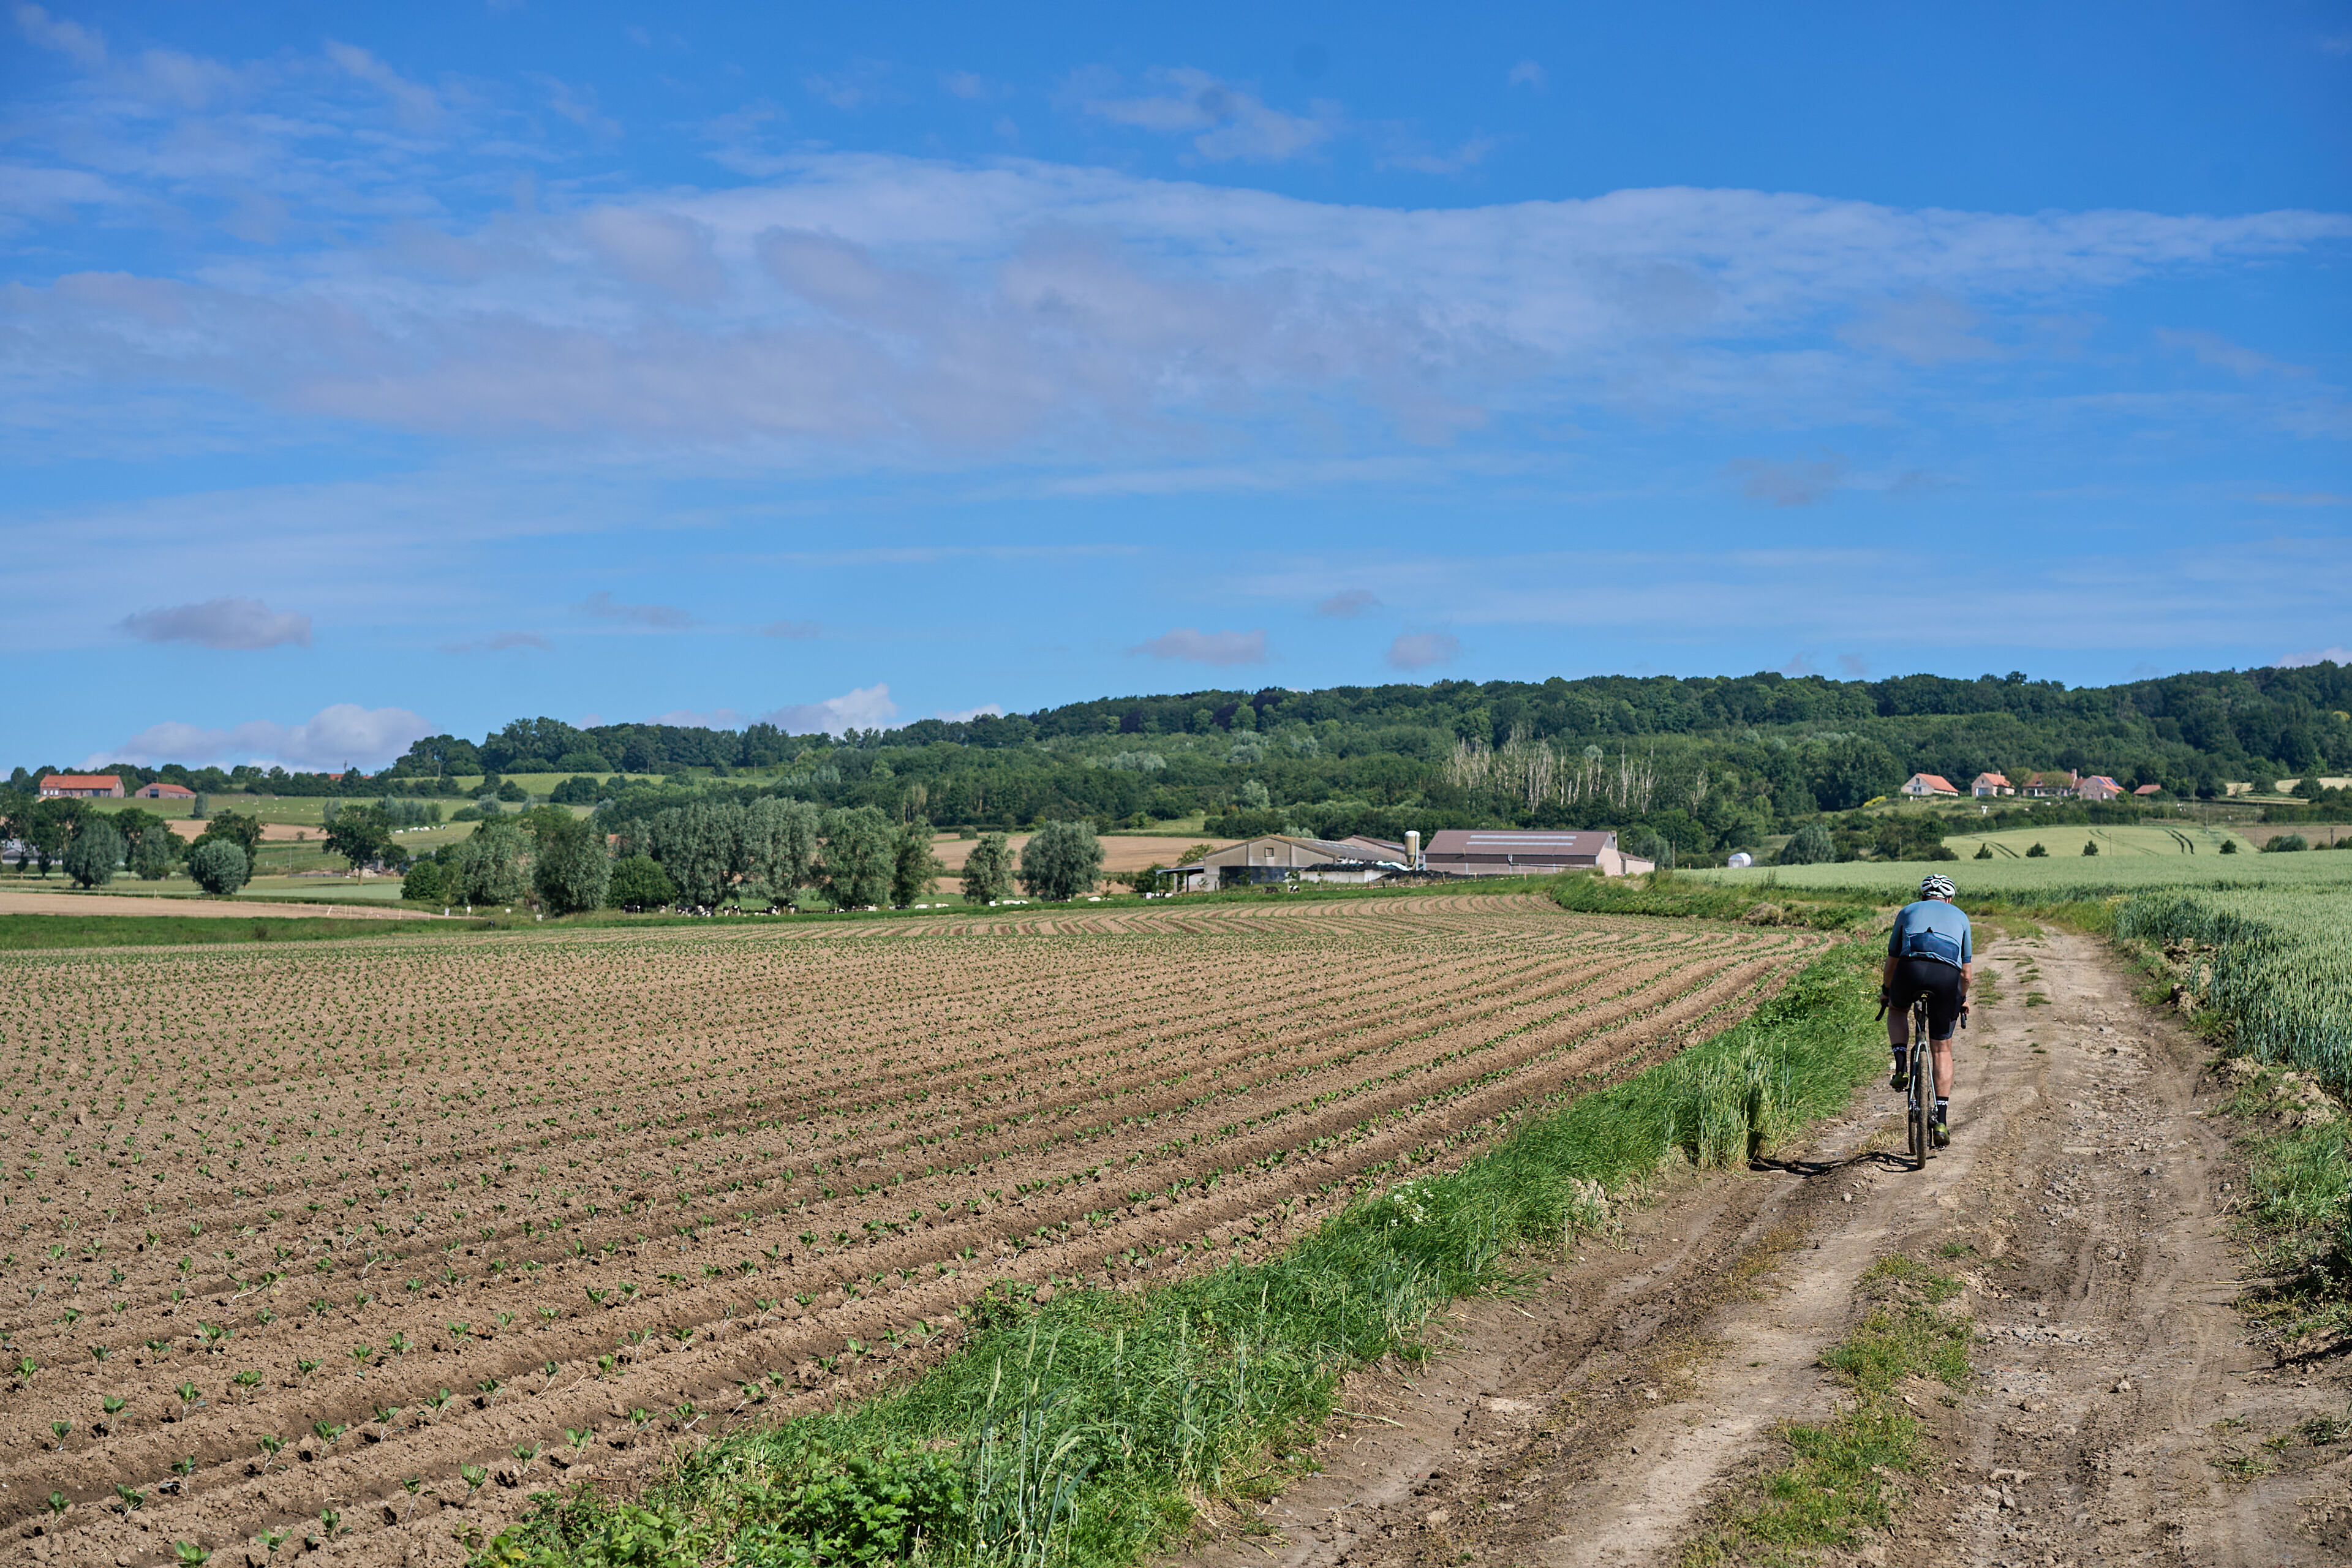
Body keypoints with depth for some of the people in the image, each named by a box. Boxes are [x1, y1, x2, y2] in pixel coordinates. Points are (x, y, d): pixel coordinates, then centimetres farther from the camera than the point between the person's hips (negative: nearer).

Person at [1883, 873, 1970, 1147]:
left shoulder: (1908, 911, 29)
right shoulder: (1959, 917, 31)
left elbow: (1892, 961, 34)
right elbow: (1967, 970, 33)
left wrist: (1885, 990, 51)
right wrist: (1962, 998, 51)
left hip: (1912, 968, -1)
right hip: (1948, 974, 1)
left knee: (1897, 1011, 34)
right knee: (1942, 1049, 14)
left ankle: (1902, 1068, 13)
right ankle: (1942, 1121, 8)